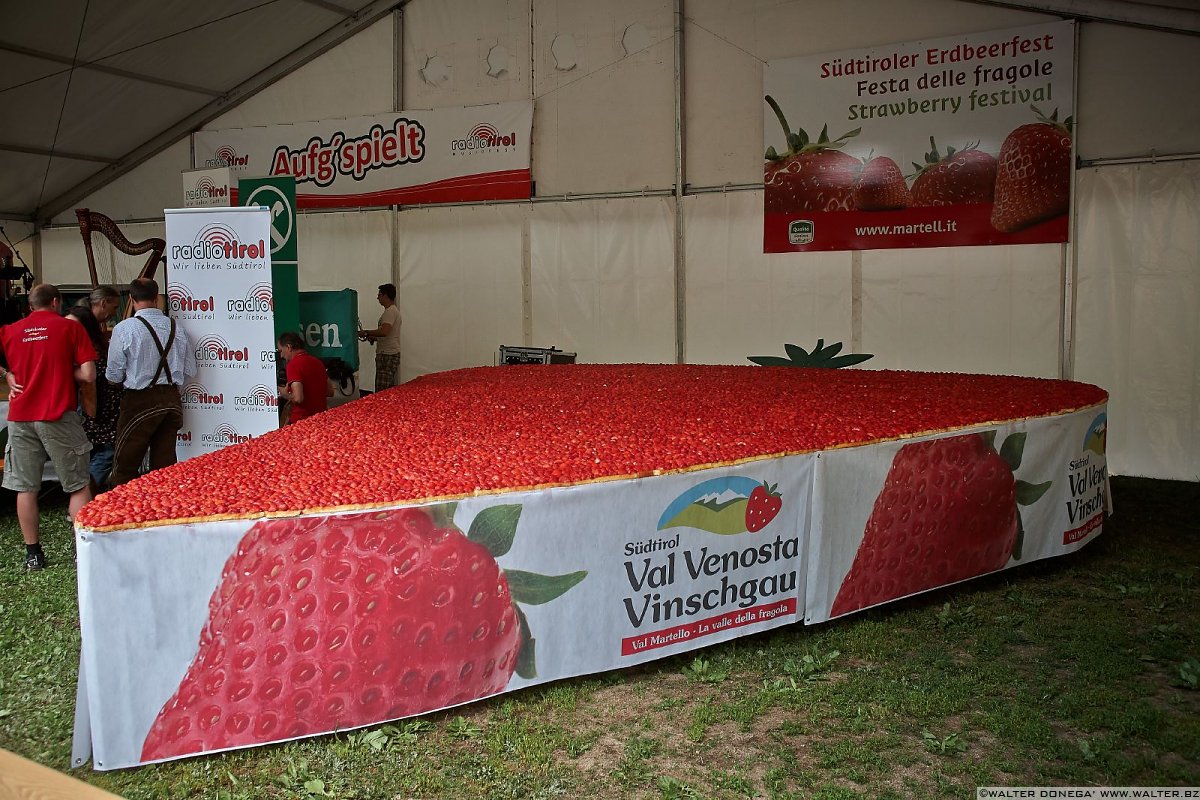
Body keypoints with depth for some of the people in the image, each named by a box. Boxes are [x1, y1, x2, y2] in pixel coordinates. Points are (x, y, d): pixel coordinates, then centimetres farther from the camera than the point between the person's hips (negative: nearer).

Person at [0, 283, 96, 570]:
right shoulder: (69, 327, -2)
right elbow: (88, 375, -8)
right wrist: (64, 372, 10)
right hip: (58, 417, -3)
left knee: (25, 487, 10)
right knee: (78, 486, 4)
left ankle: (33, 553, 16)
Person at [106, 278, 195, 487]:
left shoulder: (124, 329, -11)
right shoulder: (177, 328, 2)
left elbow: (114, 375, -7)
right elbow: (190, 371, 8)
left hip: (139, 401, -4)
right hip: (172, 400, 5)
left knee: (124, 469, 6)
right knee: (165, 466, 11)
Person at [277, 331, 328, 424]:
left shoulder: (294, 364, -15)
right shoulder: (317, 361, 9)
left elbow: (298, 398, -24)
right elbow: (329, 392, 16)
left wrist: (285, 394, -4)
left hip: (301, 419, -8)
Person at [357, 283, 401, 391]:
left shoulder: (390, 311, -13)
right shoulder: (394, 310, 20)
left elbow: (384, 331, -27)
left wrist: (366, 332, -15)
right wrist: (374, 338, 17)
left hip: (387, 355, -11)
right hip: (392, 354, 11)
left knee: (382, 391, -14)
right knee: (389, 389, 11)